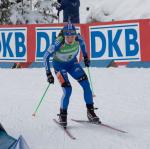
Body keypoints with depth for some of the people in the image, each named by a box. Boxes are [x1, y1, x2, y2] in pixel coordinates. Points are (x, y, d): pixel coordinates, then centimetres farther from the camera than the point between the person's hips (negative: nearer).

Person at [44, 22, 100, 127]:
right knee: (68, 90, -18)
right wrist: (48, 73, -26)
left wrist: (85, 56, 10)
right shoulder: (59, 43, -33)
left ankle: (90, 111, 3)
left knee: (86, 84, -10)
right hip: (59, 65, -4)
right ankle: (63, 115, 4)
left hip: (72, 63, 4)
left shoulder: (78, 38, -23)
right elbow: (46, 56, -24)